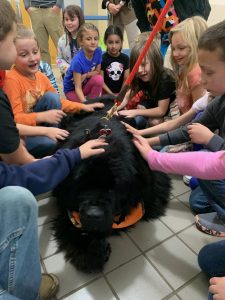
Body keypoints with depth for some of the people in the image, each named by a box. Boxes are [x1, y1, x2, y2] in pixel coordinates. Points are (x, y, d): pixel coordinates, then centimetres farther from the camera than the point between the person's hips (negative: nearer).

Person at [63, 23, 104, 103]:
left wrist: (85, 75, -21)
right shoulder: (77, 60, -30)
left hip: (85, 84, 5)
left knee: (99, 79, -24)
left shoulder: (98, 51, -15)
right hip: (72, 90, -5)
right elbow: (78, 87, -28)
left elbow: (97, 72, -3)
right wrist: (85, 102, -41)